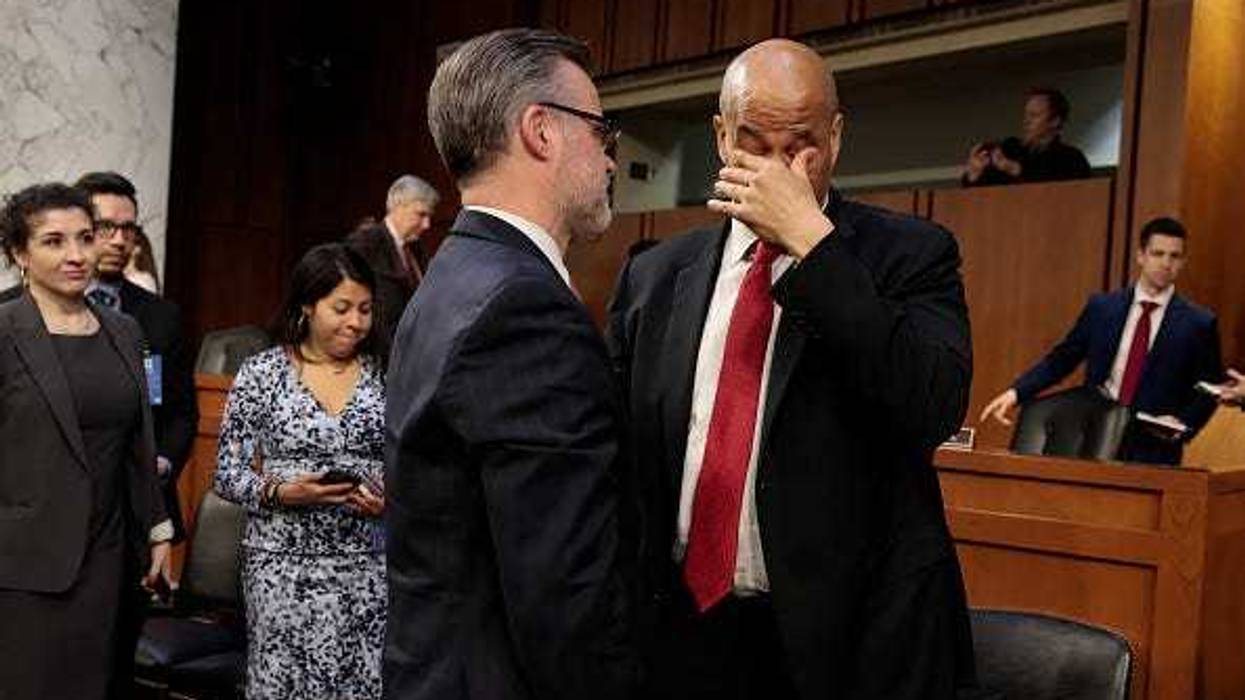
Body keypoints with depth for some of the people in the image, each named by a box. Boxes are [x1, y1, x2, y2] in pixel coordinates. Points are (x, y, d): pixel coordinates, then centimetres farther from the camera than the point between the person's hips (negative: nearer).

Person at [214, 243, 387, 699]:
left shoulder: (383, 373, 4)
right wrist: (280, 492, -15)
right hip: (283, 563, -1)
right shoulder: (261, 373, -1)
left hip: (367, 562, 2)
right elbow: (227, 473, 1)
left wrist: (391, 499, -10)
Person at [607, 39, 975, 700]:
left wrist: (810, 238, -21)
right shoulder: (655, 275, 5)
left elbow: (937, 406, -21)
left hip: (852, 640, -2)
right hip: (682, 631, 3)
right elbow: (615, 457, 9)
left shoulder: (907, 253, -4)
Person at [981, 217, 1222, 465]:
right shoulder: (1101, 307, 7)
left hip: (1152, 451, -1)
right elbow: (1061, 359, 8)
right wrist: (1015, 393, -5)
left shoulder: (1199, 323, 2)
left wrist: (1183, 425, -11)